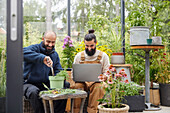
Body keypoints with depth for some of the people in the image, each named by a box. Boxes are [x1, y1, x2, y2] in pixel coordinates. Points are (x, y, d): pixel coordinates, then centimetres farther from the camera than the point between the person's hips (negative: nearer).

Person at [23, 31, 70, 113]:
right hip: (29, 83, -5)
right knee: (34, 92, -38)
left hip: (46, 84, 5)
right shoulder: (34, 48, -9)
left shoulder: (55, 54, 11)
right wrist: (42, 58, -44)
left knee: (65, 86, -15)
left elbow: (58, 71, 11)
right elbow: (23, 52, -33)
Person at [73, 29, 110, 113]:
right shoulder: (79, 56, 9)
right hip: (82, 82, 1)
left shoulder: (103, 56, 5)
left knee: (98, 87, -36)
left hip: (96, 82, -1)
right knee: (77, 86, -33)